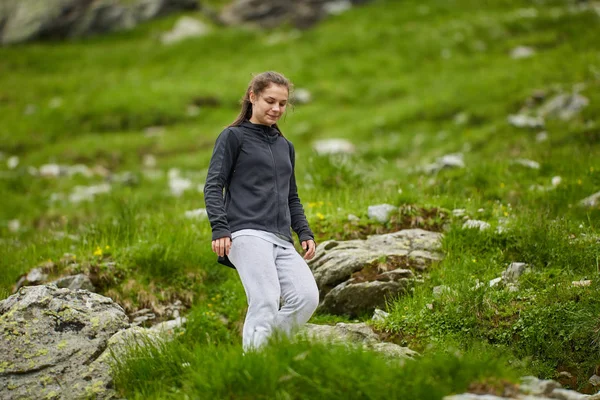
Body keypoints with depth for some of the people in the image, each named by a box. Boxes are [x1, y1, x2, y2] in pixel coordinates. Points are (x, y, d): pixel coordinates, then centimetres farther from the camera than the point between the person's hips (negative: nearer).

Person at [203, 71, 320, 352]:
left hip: (281, 241, 6)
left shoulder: (285, 146, 26)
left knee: (307, 297, -15)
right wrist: (219, 228, -14)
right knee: (265, 302, -22)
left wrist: (304, 233, 15)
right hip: (247, 234, -6)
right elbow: (213, 186, 0)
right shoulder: (233, 136, 8)